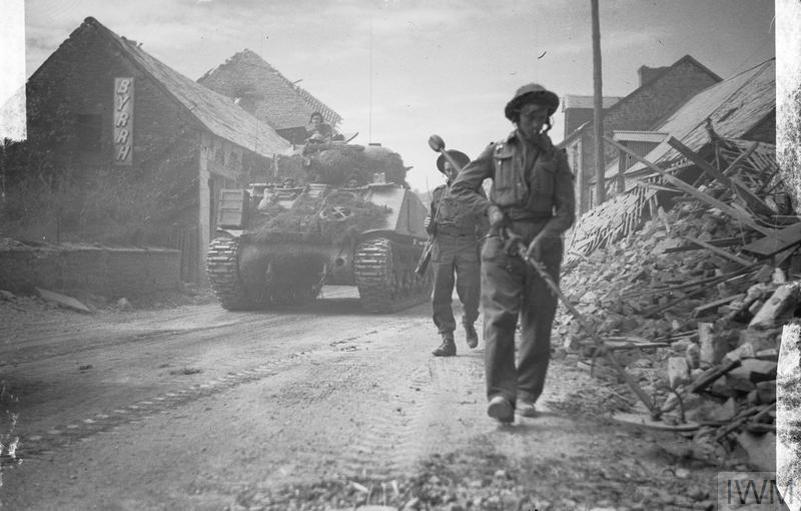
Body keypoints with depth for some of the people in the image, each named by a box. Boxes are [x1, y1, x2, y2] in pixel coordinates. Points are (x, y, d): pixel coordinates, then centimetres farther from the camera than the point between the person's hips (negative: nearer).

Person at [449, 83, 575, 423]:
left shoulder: (556, 158, 11)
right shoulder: (497, 152, 11)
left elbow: (566, 211, 3)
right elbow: (459, 187, 13)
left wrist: (542, 239, -15)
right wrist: (490, 208, -4)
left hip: (543, 244, 2)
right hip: (502, 241, -1)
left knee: (538, 321, 1)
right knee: (499, 316, -15)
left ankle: (527, 395, 10)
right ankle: (500, 394, -24)